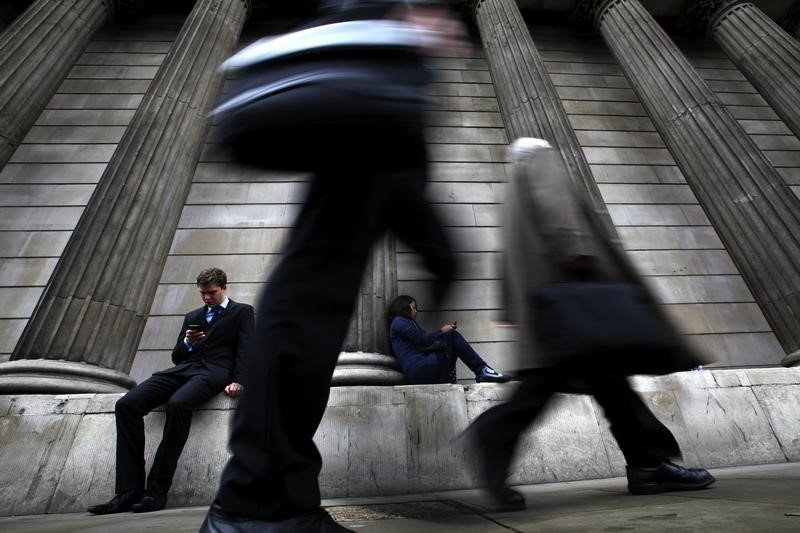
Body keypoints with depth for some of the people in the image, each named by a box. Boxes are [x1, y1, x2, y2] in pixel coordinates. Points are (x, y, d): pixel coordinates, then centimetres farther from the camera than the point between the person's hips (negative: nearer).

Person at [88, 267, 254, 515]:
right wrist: (187, 342, 1)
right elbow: (176, 356, 24)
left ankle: (157, 490, -21)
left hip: (213, 371, -6)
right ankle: (129, 491, -11)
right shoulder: (192, 316, 26)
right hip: (183, 369, 6)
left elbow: (245, 350, -1)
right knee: (126, 404, -16)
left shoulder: (242, 311, 10)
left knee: (178, 404, -35)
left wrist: (237, 381, -16)